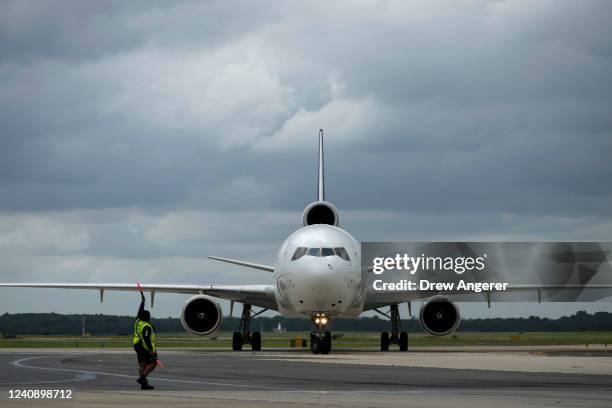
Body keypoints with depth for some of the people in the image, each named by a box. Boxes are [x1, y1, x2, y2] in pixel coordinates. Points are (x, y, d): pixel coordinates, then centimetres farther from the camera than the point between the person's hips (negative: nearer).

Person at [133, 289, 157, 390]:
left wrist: (143, 301, 33)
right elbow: (146, 339, -24)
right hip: (146, 347, -8)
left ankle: (143, 384, 3)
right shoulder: (146, 327, -17)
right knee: (152, 363, 0)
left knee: (142, 365, 6)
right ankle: (142, 378, -13)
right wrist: (151, 350, -24)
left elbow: (140, 311, 22)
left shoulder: (137, 321, 6)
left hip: (137, 346, 8)